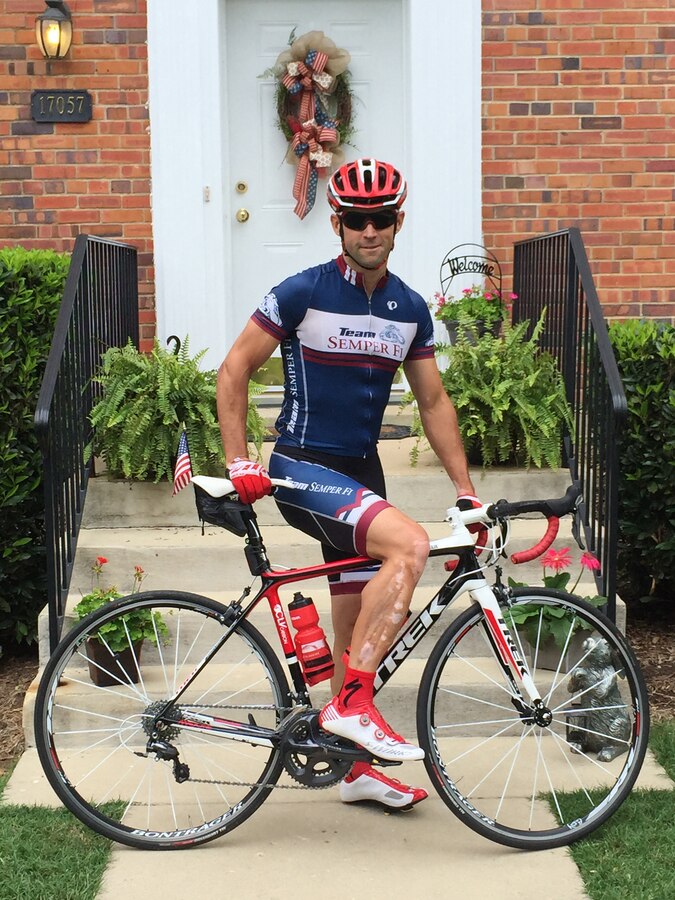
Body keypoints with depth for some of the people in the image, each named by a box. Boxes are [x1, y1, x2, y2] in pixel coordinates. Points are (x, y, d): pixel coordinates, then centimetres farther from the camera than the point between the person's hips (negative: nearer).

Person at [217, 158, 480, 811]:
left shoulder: (410, 310, 7)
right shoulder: (303, 293, -10)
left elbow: (433, 401, 13)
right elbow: (234, 370, -6)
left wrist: (466, 490, 9)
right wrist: (239, 464, -12)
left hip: (360, 474, 6)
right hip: (302, 468, -6)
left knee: (358, 629, 11)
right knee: (409, 544, -29)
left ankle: (355, 767, 25)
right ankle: (352, 705, -21)